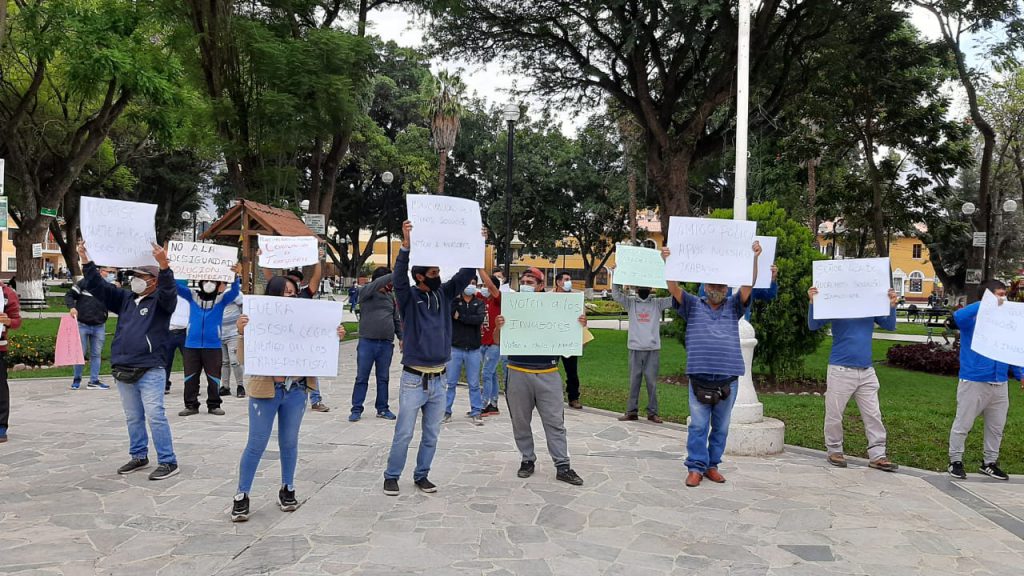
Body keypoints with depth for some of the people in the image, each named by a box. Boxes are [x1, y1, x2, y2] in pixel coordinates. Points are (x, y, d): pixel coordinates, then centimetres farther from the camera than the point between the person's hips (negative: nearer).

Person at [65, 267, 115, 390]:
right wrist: (72, 307, -16)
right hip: (82, 324, -3)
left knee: (96, 354, 5)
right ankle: (77, 379, 18)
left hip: (99, 326, 3)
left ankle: (94, 381, 12)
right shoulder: (85, 282, -3)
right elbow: (69, 295, 1)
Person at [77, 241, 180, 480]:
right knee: (133, 417, 15)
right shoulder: (125, 298, 15)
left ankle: (168, 462, -5)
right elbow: (99, 287, 15)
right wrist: (85, 261, 6)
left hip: (150, 370, -7)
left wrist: (164, 265, -41)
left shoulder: (160, 301, -4)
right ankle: (139, 456, 27)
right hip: (123, 370, 7)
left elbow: (169, 290, -25)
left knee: (155, 416, -10)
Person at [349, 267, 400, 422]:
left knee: (383, 378, 10)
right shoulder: (366, 292, -1)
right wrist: (394, 275, -31)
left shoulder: (391, 296, 12)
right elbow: (376, 284, -24)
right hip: (367, 341, -4)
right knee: (362, 378, 2)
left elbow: (396, 319, 18)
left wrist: (401, 337, 14)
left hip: (386, 343, 4)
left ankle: (382, 409, 20)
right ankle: (356, 409, 10)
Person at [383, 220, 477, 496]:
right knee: (403, 434, 2)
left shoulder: (444, 294, 6)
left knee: (431, 435, 12)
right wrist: (406, 245, -37)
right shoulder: (409, 297, -6)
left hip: (439, 379, 5)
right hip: (414, 379, -5)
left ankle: (421, 475, 26)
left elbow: (465, 274, 3)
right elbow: (399, 276, -24)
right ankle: (392, 476, 17)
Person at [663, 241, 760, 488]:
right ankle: (696, 467, 6)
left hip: (728, 379, 2)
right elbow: (674, 288, -4)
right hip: (700, 377, -2)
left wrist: (754, 258, -15)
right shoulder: (693, 305, 10)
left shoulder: (733, 306, 13)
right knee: (698, 426, -1)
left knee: (721, 427, 9)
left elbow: (748, 285, 0)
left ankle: (712, 465, 19)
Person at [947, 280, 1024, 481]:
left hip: (999, 384, 6)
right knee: (962, 425, 4)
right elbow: (958, 316, -34)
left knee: (996, 427, 15)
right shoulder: (972, 320, -10)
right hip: (973, 382, -6)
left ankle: (989, 462, 30)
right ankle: (955, 461, 17)